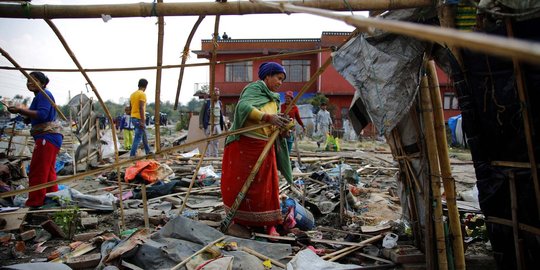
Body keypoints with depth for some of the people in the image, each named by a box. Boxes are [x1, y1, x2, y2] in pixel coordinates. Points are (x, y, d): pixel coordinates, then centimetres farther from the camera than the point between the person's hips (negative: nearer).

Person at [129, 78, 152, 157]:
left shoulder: (133, 94, 13)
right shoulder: (142, 94, -13)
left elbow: (131, 107, 17)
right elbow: (141, 108, -20)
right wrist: (142, 121, -21)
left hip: (133, 118, 9)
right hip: (139, 119, -9)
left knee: (144, 135, 21)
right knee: (138, 137, -6)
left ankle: (148, 151, 31)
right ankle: (132, 155, -8)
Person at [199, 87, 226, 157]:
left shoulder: (219, 103, 9)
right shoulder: (207, 102, -5)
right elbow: (201, 113, -3)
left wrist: (223, 124, 12)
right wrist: (200, 123, -9)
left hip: (217, 125, 5)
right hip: (209, 125, -5)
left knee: (216, 141, 8)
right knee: (210, 141, -6)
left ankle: (215, 156, 15)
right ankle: (208, 155, -1)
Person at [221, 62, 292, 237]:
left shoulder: (275, 99, 19)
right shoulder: (255, 88, -5)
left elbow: (273, 126, 16)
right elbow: (243, 106, -23)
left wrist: (283, 126, -6)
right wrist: (267, 117, -30)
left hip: (264, 147, 7)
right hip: (244, 144, -7)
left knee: (265, 186, 8)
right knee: (240, 182, 3)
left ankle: (269, 224, 16)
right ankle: (238, 220, 18)